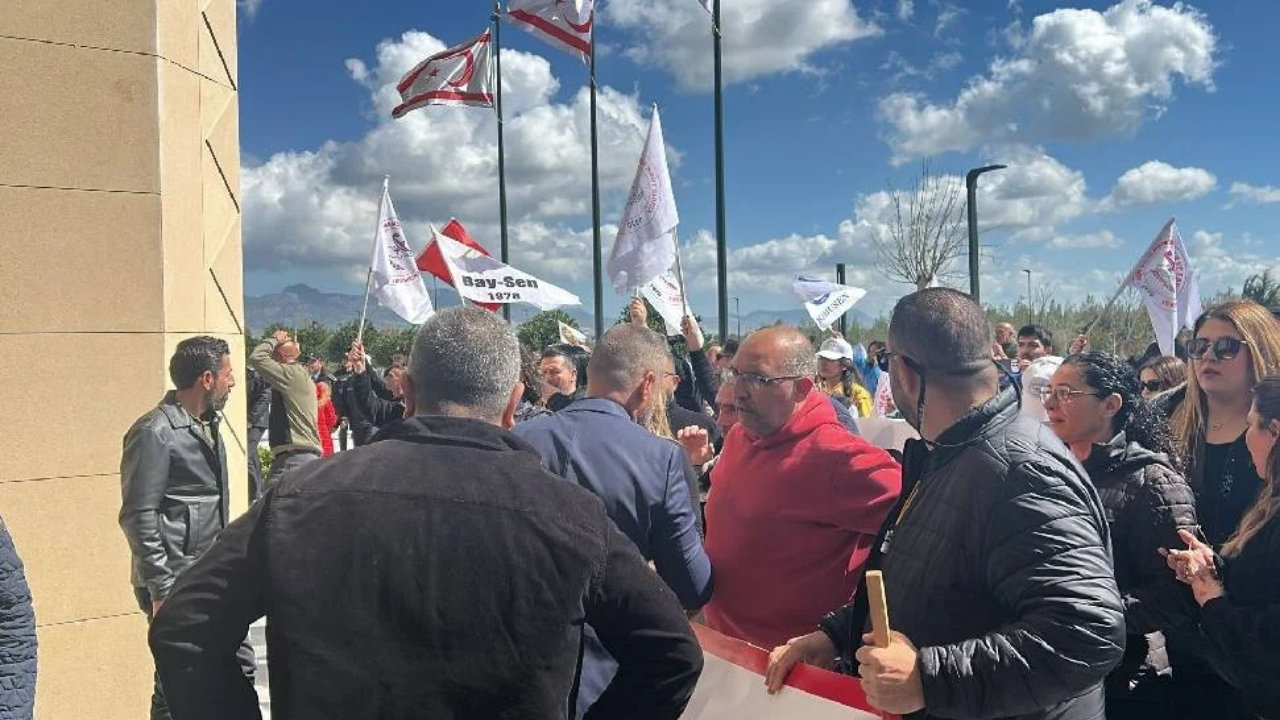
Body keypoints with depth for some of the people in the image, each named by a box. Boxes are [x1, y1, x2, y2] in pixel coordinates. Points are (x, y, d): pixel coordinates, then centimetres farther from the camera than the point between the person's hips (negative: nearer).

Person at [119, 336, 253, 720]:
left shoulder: (207, 425, 12)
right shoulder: (155, 432, -15)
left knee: (240, 665, 14)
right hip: (178, 586, -8)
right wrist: (162, 590, -19)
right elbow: (138, 516, -17)